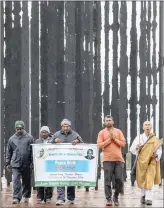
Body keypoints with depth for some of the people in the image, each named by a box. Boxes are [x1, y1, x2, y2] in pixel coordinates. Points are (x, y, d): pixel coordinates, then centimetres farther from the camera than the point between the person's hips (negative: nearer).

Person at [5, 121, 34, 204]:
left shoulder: (29, 138, 2)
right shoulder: (12, 139, 7)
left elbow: (33, 151, 1)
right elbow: (8, 152, 13)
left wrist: (32, 162, -5)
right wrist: (8, 163, 9)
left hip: (27, 164, 0)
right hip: (15, 164, 0)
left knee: (26, 181, 10)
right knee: (16, 181, -9)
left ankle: (26, 196, 24)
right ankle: (17, 197, -8)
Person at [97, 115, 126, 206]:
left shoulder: (118, 131, 12)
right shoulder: (102, 132, 7)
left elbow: (123, 143, 3)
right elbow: (99, 145, -4)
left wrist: (114, 138, -7)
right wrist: (109, 139, -9)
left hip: (119, 159, 2)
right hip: (107, 160, -2)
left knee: (119, 180, 1)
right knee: (108, 180, -5)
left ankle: (116, 197, 18)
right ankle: (109, 199, -1)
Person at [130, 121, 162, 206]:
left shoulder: (155, 139, 3)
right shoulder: (138, 138, 3)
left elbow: (159, 150, 7)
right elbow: (132, 149, 2)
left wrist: (157, 155, -13)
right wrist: (137, 148, -19)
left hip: (151, 162, -1)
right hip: (141, 161, 2)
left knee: (149, 180, -13)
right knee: (142, 180, 11)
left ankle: (148, 199, -15)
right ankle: (143, 195, 33)